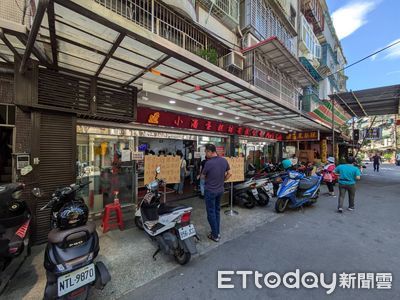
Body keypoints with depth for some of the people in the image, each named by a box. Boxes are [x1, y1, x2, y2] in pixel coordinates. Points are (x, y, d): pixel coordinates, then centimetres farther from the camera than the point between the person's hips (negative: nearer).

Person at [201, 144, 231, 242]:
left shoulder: (209, 163, -23)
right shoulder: (224, 160, -5)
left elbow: (203, 176, -8)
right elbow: (229, 174, 5)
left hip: (210, 191, -6)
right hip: (220, 190, 6)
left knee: (211, 212, 9)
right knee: (217, 211, 21)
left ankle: (215, 235, 20)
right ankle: (217, 232, 32)